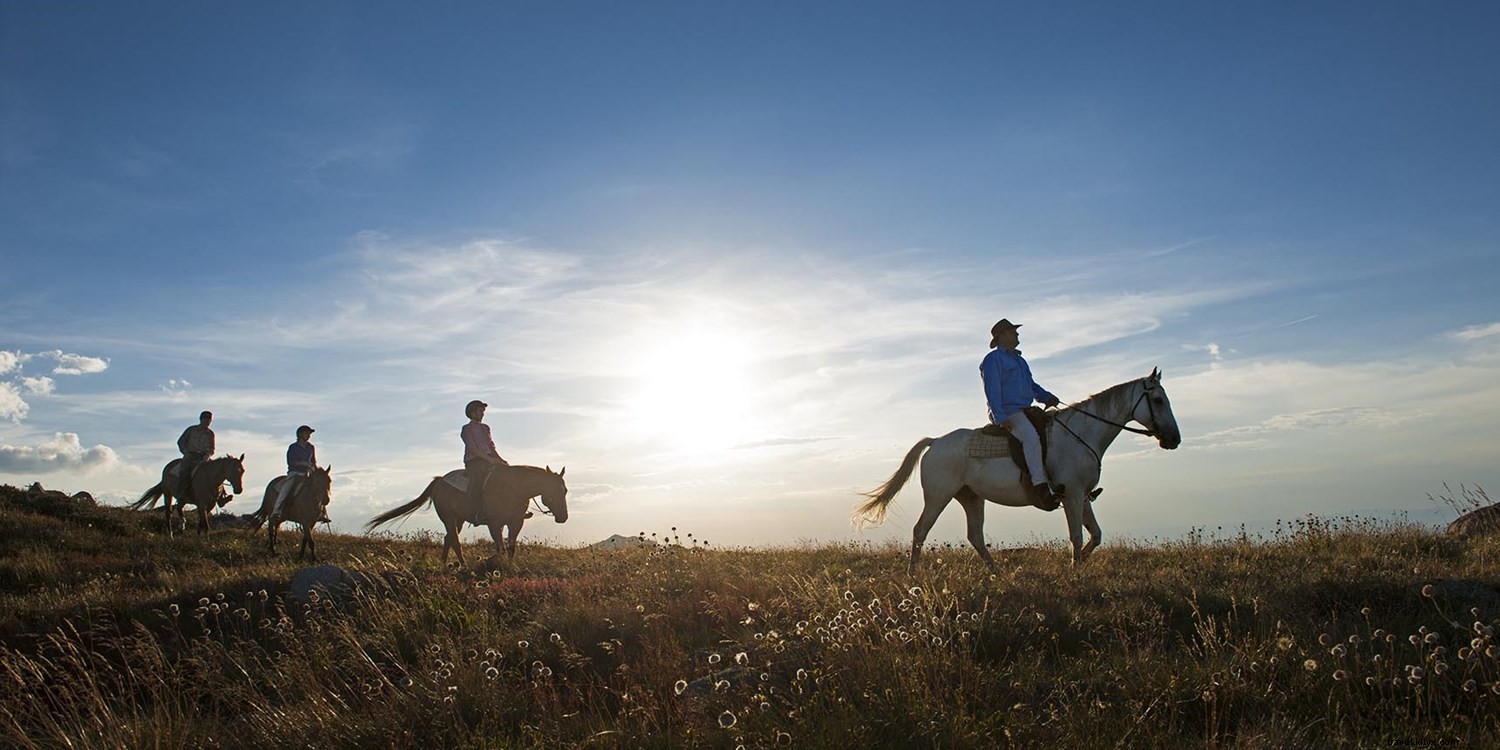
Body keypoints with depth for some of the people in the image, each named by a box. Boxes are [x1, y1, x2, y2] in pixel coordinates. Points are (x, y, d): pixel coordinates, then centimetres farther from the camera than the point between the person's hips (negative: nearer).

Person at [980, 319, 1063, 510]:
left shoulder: (1019, 360, 26)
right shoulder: (993, 360, -3)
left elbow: (1031, 385, 27)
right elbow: (992, 391, -12)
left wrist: (1046, 397, 7)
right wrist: (1001, 417, -21)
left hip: (1024, 411, 10)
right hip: (1007, 414, -10)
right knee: (1031, 437, -33)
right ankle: (1041, 488, -40)